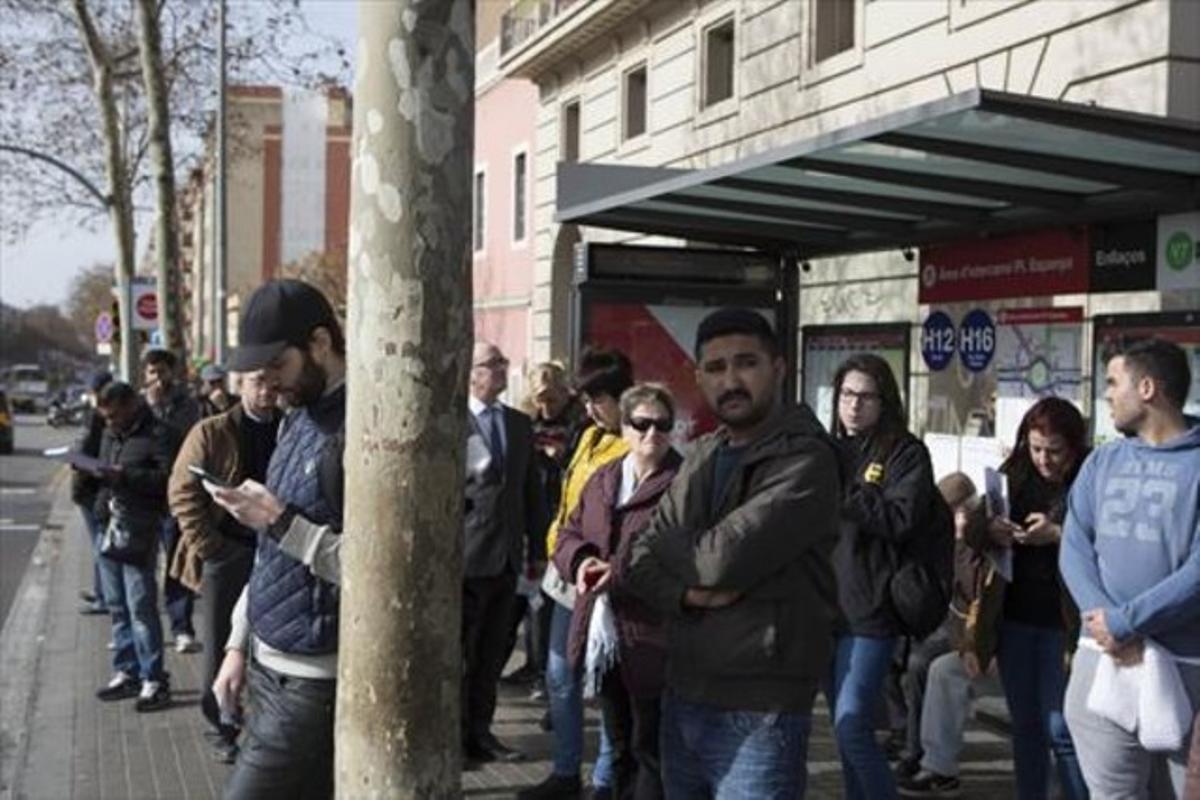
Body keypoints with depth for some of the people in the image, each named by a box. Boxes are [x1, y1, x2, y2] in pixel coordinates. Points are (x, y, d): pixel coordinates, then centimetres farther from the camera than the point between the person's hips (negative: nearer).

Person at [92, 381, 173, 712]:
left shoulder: (158, 435, -7)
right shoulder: (110, 435, 18)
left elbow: (167, 477, -18)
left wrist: (125, 476, -22)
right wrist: (93, 472, 7)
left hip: (139, 532, -8)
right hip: (109, 526, 8)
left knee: (141, 608, -7)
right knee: (117, 607, 13)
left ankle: (154, 680, 0)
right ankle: (127, 673, 23)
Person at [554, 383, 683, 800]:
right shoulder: (601, 479, 14)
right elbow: (568, 534, 15)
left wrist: (620, 573, -24)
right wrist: (582, 561, -8)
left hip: (652, 641, -7)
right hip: (602, 638, 7)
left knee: (650, 748, 1)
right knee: (620, 746, 20)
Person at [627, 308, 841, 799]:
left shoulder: (805, 460, -13)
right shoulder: (700, 458, 11)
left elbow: (723, 558, -23)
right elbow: (641, 565, 6)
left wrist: (667, 543, -3)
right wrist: (687, 593, -15)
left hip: (758, 714, -7)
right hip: (682, 700, 7)